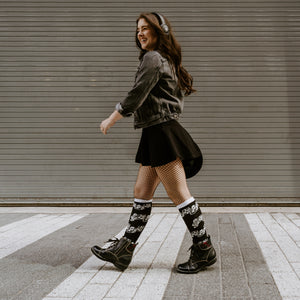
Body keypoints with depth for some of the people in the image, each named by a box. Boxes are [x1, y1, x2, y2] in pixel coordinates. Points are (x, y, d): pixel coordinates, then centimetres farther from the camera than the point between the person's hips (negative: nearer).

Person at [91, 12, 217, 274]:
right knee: (142, 193, 9)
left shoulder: (152, 58, -9)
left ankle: (204, 250, 3)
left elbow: (135, 98, -15)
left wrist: (109, 121, -2)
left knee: (179, 195, -7)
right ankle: (123, 250, 15)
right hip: (156, 136, 11)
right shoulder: (167, 61, 21)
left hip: (162, 133, -11)